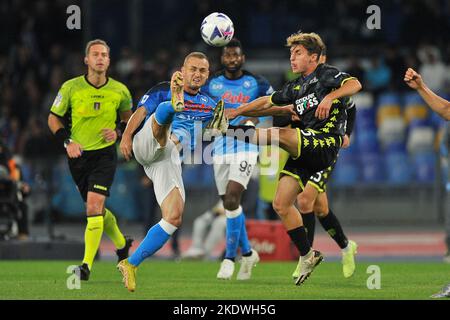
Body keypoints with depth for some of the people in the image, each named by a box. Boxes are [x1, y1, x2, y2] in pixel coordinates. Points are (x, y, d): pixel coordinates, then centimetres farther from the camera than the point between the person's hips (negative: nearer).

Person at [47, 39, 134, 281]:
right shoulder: (71, 88, -6)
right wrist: (67, 141, -9)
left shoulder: (119, 91, -3)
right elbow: (53, 118, 5)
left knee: (94, 206, -18)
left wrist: (118, 132, -4)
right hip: (78, 155, 2)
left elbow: (128, 117, 16)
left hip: (105, 154, -2)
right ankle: (121, 243, 41)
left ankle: (87, 265, -17)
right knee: (96, 208, 13)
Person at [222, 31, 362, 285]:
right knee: (281, 204, 2)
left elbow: (354, 84, -18)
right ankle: (307, 256, 9)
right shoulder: (296, 87, 24)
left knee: (282, 134, -32)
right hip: (305, 150, 8)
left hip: (325, 143, -8)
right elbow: (268, 102, 30)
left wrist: (330, 97, -32)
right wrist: (239, 111, 19)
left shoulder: (327, 74, 0)